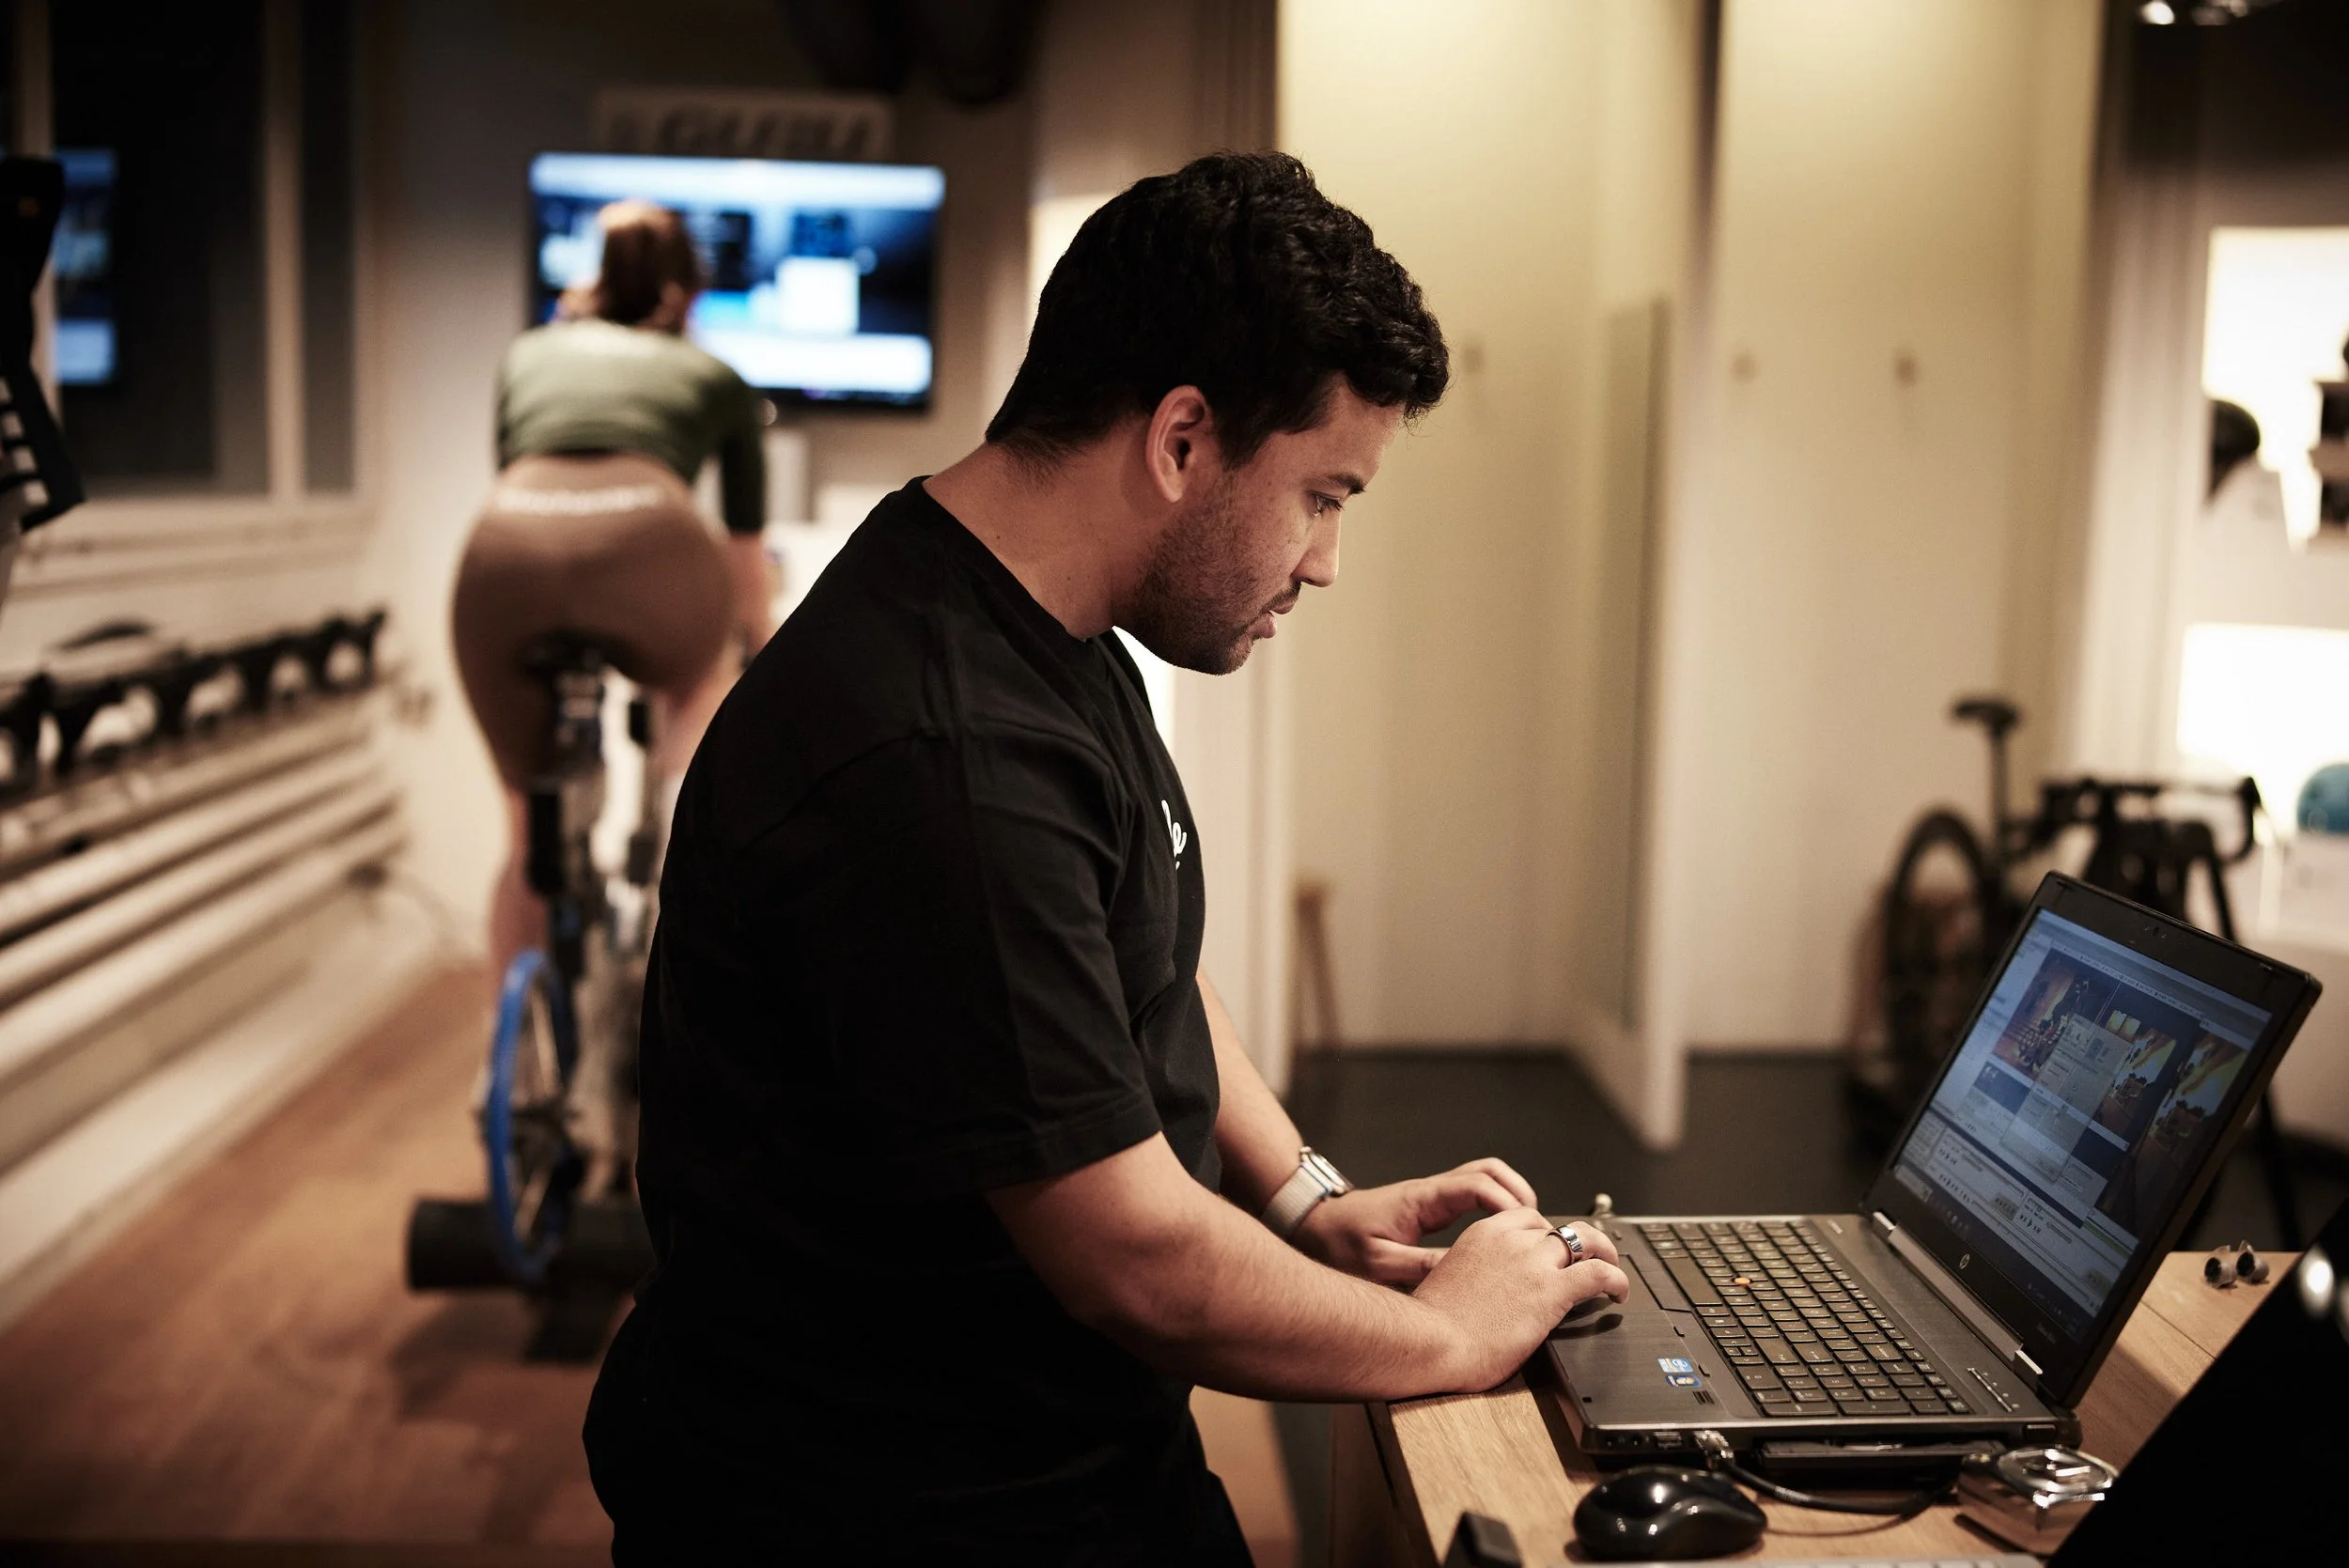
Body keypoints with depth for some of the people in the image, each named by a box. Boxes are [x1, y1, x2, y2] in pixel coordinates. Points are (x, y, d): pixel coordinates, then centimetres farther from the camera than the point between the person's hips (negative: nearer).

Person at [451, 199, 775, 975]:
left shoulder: (530, 353, 34)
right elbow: (745, 555, 37)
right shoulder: (712, 377, 29)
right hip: (644, 539, -1)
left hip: (505, 548, 2)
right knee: (702, 679, 35)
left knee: (530, 833, 20)